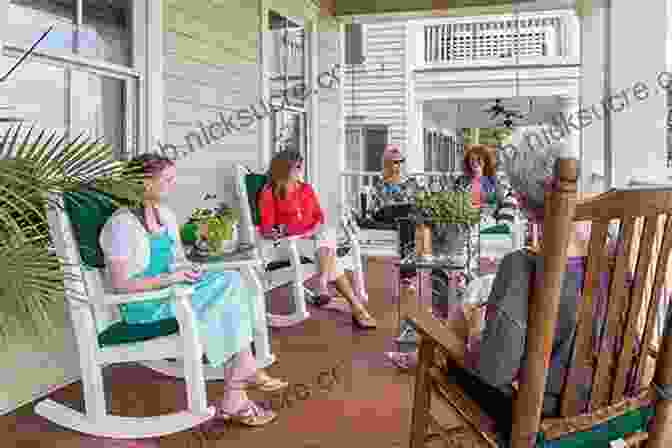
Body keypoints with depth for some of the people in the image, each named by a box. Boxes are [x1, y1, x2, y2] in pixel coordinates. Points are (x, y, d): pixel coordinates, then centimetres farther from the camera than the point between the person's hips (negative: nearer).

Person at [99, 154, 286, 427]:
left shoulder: (166, 215, 10)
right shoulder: (122, 224, -15)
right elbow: (120, 285, -18)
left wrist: (185, 271, -4)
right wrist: (168, 279, -22)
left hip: (169, 291, 8)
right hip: (142, 306, -8)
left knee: (230, 281, -16)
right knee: (228, 309, -21)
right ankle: (234, 399, -6)